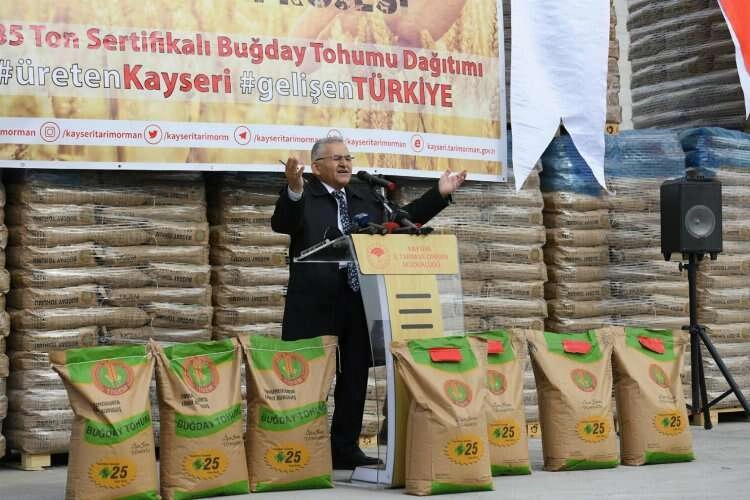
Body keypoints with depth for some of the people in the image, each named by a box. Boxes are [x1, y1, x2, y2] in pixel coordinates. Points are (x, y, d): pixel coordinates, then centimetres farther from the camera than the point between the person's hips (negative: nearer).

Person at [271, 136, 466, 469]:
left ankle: (345, 448, 17)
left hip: (359, 304, 6)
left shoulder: (367, 196, 16)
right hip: (316, 306, -6)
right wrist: (294, 191, -41)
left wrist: (439, 194, 13)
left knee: (354, 378, 9)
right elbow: (281, 224, -21)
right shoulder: (304, 198, -3)